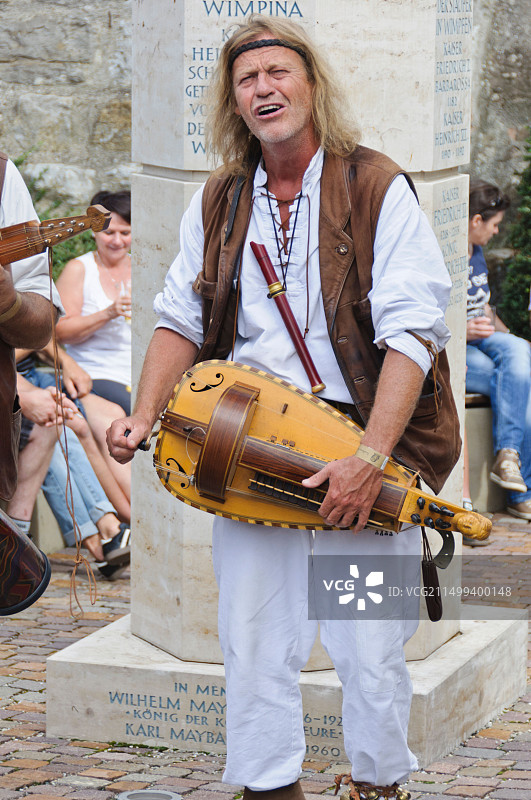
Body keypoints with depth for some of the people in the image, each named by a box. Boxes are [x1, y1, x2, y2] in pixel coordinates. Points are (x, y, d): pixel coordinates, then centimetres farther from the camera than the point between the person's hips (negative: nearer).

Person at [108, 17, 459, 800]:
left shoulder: (376, 190, -5)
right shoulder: (218, 203, 10)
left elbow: (411, 332, -13)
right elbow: (182, 319, 15)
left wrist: (371, 458, -22)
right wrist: (144, 417, -2)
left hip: (361, 449, -4)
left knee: (370, 645, 1)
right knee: (252, 638, 5)